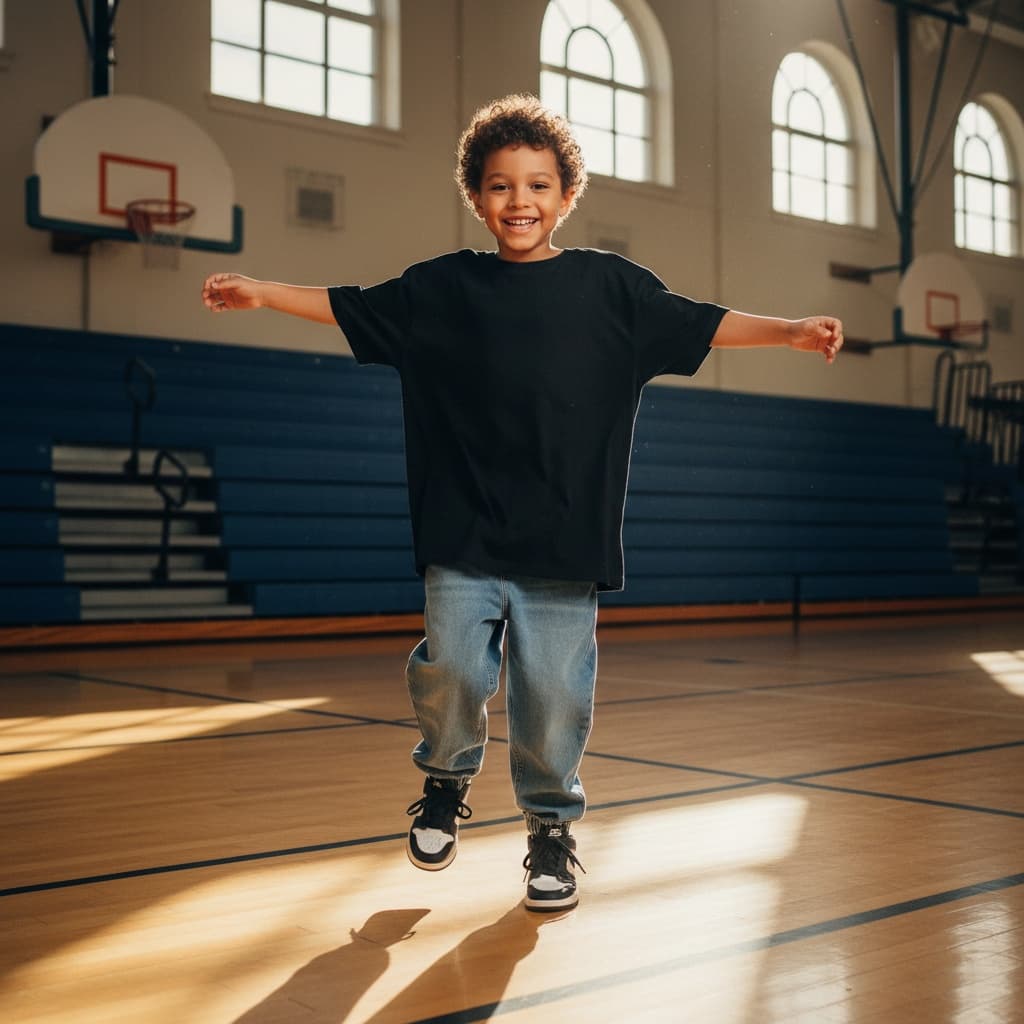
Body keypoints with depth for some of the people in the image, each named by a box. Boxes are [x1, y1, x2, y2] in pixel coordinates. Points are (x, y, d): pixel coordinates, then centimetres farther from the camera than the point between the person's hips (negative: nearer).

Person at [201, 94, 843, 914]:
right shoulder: (445, 286, 8)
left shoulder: (606, 284, 5)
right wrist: (260, 292, 9)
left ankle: (552, 830, 23)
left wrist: (791, 331, -6)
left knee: (555, 694, 2)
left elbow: (700, 325, 3)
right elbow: (349, 308, 14)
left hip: (565, 540, 0)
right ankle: (447, 784, 24)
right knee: (452, 671, -7)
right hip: (463, 537, 1)